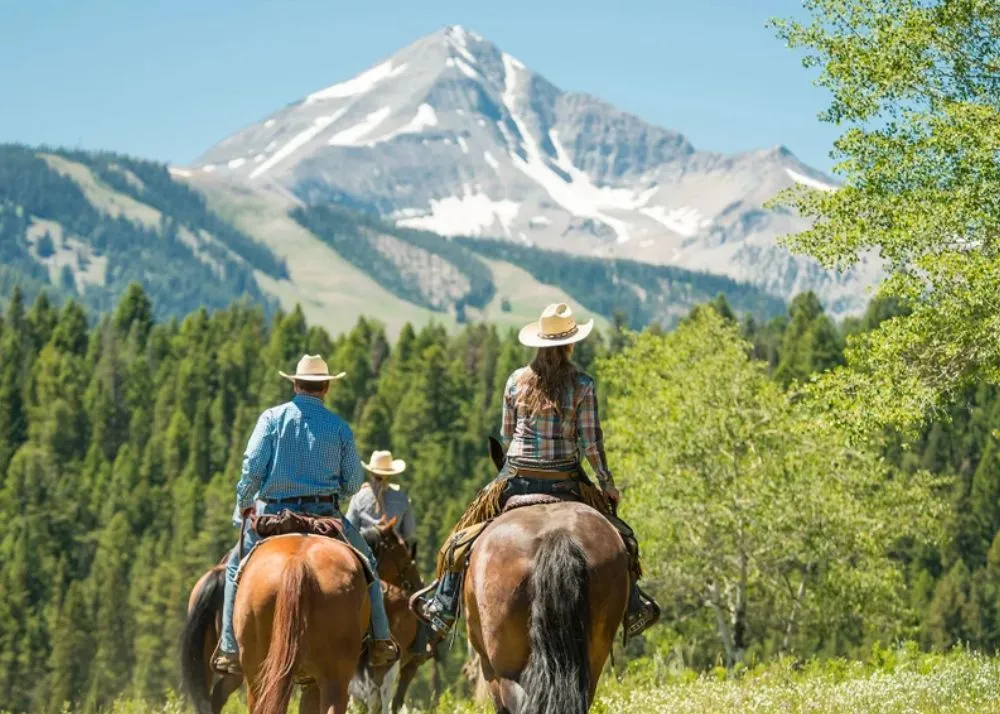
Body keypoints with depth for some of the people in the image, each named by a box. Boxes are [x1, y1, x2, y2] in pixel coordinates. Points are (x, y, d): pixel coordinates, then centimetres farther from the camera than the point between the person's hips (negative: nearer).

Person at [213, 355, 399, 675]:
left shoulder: (272, 418, -1)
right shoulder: (339, 427, 2)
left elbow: (252, 467, -7)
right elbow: (353, 484, 4)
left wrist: (243, 504, 9)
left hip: (273, 513, 0)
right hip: (325, 514, 0)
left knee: (237, 566, 19)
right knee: (366, 563, 22)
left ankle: (231, 649, 12)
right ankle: (380, 640, 17)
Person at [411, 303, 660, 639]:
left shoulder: (517, 380, 0)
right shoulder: (582, 384, -7)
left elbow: (506, 435, 8)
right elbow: (591, 442, -7)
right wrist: (608, 484, 4)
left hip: (516, 477, 2)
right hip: (565, 479, -2)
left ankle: (444, 606, 17)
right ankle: (631, 607, 20)